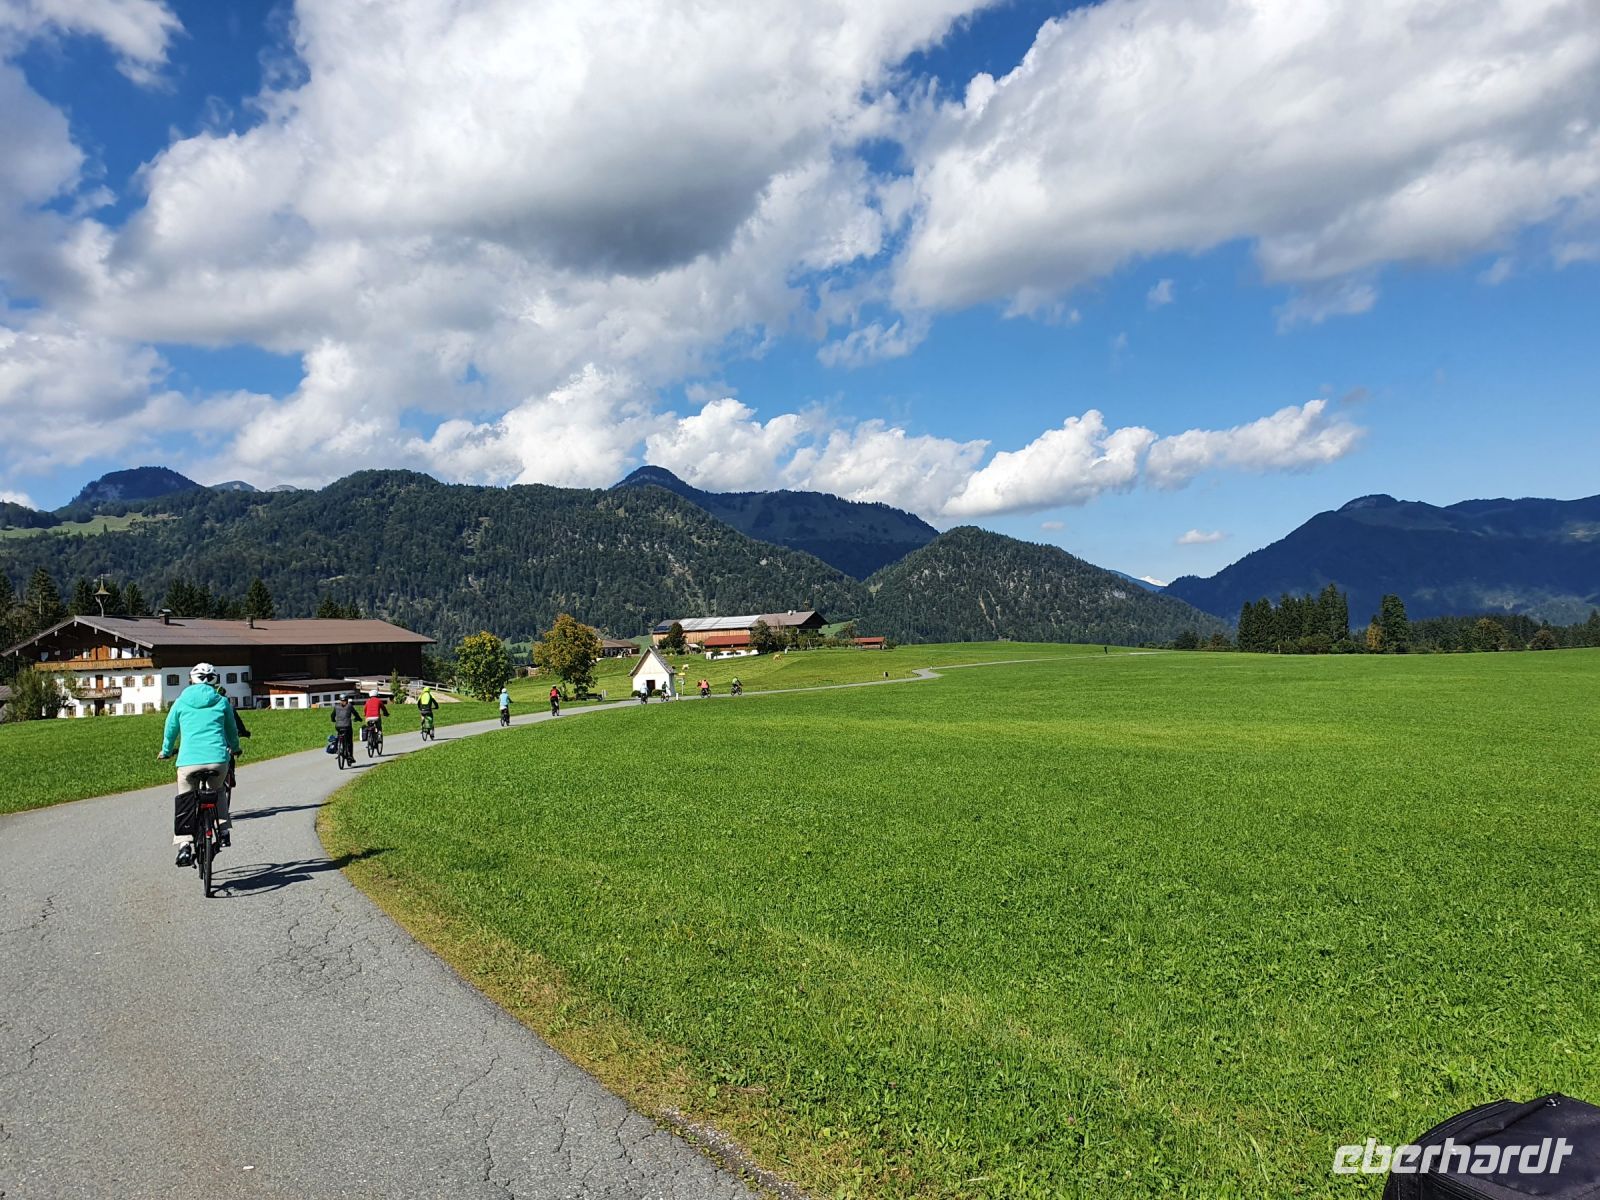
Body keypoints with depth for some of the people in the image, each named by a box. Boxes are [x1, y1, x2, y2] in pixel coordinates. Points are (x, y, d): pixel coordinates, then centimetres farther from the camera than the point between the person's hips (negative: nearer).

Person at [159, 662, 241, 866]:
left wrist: (166, 752, 43)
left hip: (189, 760, -1)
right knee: (219, 791, 28)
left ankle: (184, 844, 0)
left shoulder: (181, 702, 11)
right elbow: (232, 730, 24)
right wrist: (234, 748, 45)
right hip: (218, 758, 1)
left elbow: (170, 730, 23)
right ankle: (223, 830, 18)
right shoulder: (222, 702, 11)